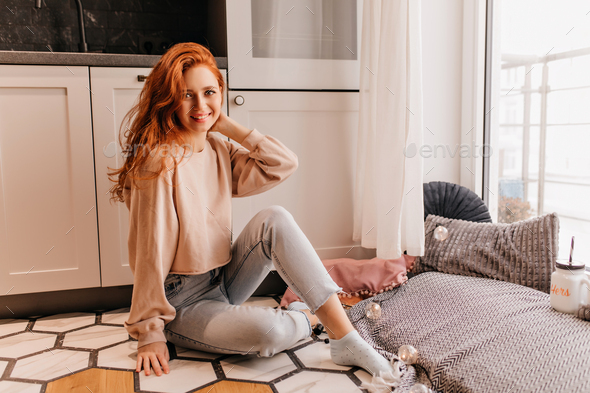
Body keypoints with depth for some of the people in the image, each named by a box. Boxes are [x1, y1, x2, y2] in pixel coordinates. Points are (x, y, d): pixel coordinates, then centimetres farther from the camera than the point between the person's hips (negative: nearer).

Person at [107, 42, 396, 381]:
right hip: (181, 304, -6)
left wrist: (227, 125, -7)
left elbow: (285, 163, -6)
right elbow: (150, 251, -18)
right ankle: (308, 319, 4)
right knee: (266, 331, -34)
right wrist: (150, 333, -14)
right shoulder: (160, 161, -19)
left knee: (275, 219, -20)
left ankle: (346, 340, -18)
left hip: (224, 281, 7)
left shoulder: (220, 150, 3)